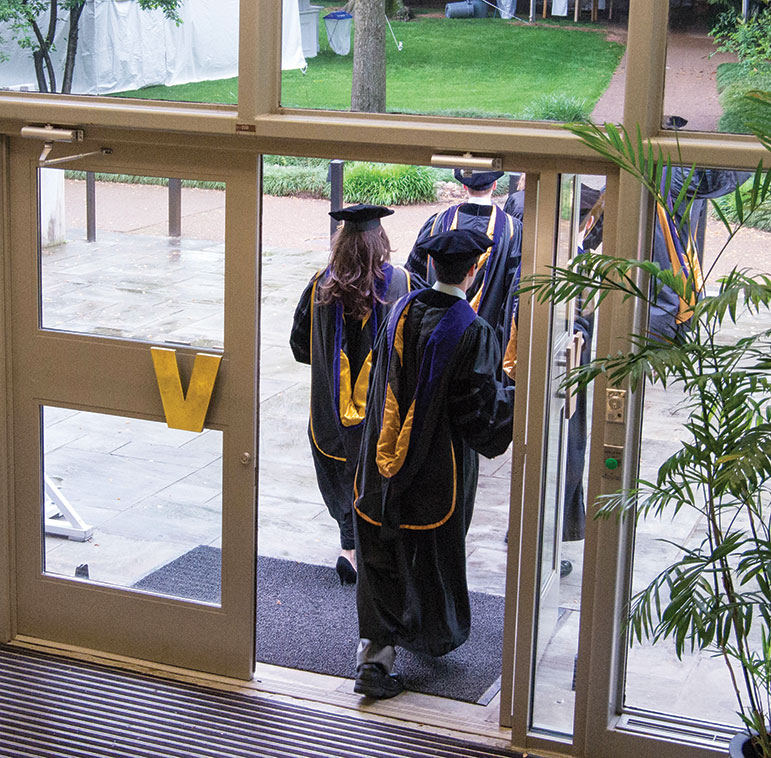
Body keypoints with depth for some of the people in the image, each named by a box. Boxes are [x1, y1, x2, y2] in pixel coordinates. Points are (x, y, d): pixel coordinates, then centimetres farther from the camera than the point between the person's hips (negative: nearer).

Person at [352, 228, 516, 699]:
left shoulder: (402, 311, -1)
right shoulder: (472, 333, -17)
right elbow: (477, 406, -14)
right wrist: (518, 398, 3)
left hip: (387, 462, 4)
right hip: (439, 468, -4)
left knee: (383, 557, 10)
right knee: (434, 553, 15)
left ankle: (374, 651, 4)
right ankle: (433, 636, 34)